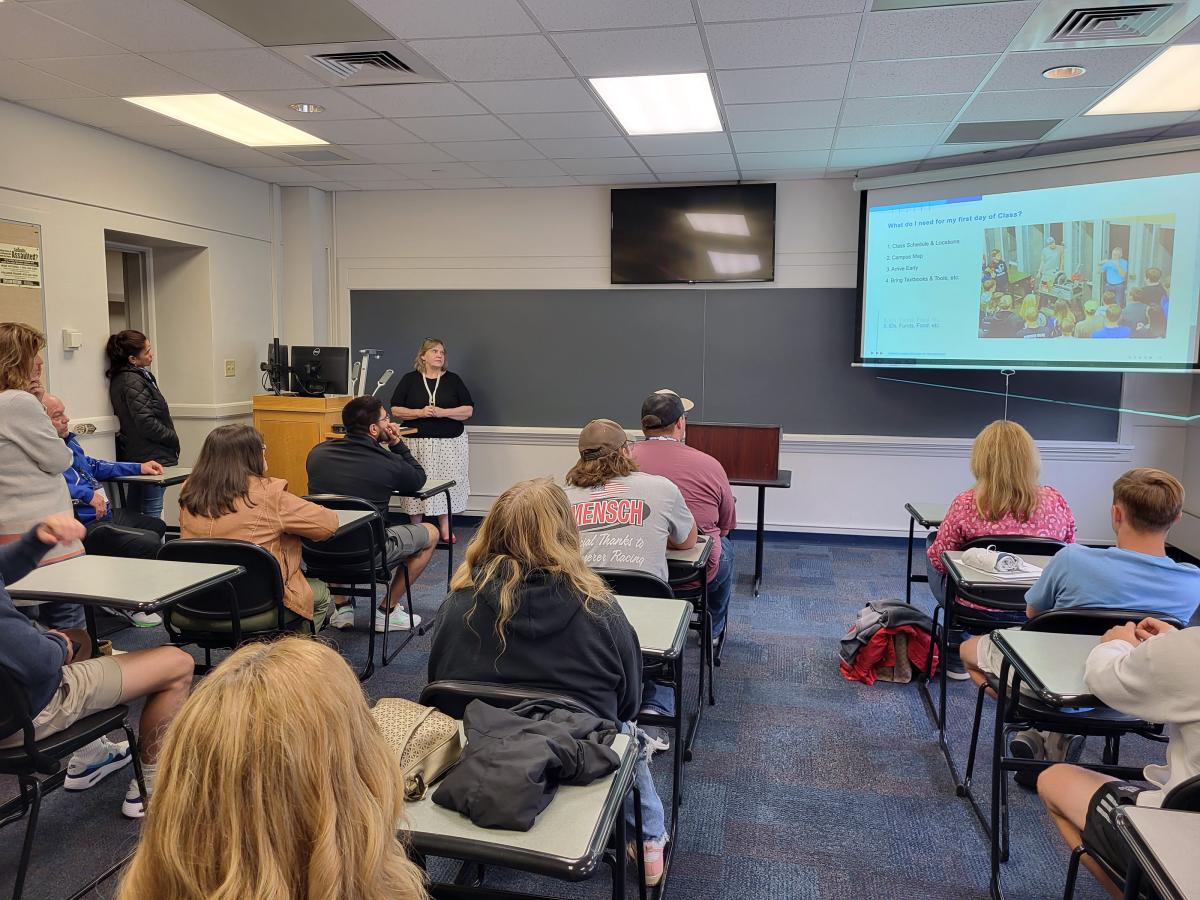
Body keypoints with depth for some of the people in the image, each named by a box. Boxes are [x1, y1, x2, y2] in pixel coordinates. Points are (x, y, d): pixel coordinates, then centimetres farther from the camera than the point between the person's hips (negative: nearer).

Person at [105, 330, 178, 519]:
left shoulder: (120, 378, 12)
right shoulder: (133, 382, -17)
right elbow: (146, 423, -23)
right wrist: (173, 438, -9)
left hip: (134, 456, 10)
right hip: (150, 457, -10)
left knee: (134, 511, 15)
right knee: (152, 513, -6)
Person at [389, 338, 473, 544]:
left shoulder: (453, 380, 7)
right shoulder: (410, 380, 6)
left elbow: (468, 410, 2)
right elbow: (395, 410, 2)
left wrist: (442, 412, -12)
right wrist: (420, 413, -13)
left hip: (450, 442, 1)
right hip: (417, 442, -1)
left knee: (446, 483, 0)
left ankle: (445, 527, 12)